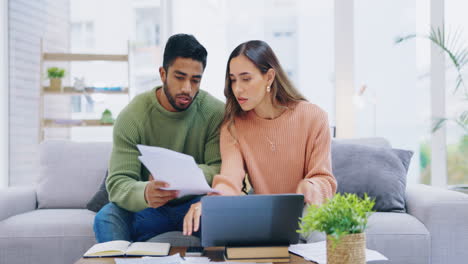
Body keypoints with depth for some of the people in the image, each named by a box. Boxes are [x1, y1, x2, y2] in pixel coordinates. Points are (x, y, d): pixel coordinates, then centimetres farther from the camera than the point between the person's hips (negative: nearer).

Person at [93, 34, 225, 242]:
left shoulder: (216, 113, -9)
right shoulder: (132, 116, -11)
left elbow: (221, 170, -12)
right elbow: (117, 183, -18)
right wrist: (144, 193, -43)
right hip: (147, 209, 0)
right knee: (106, 218, -30)